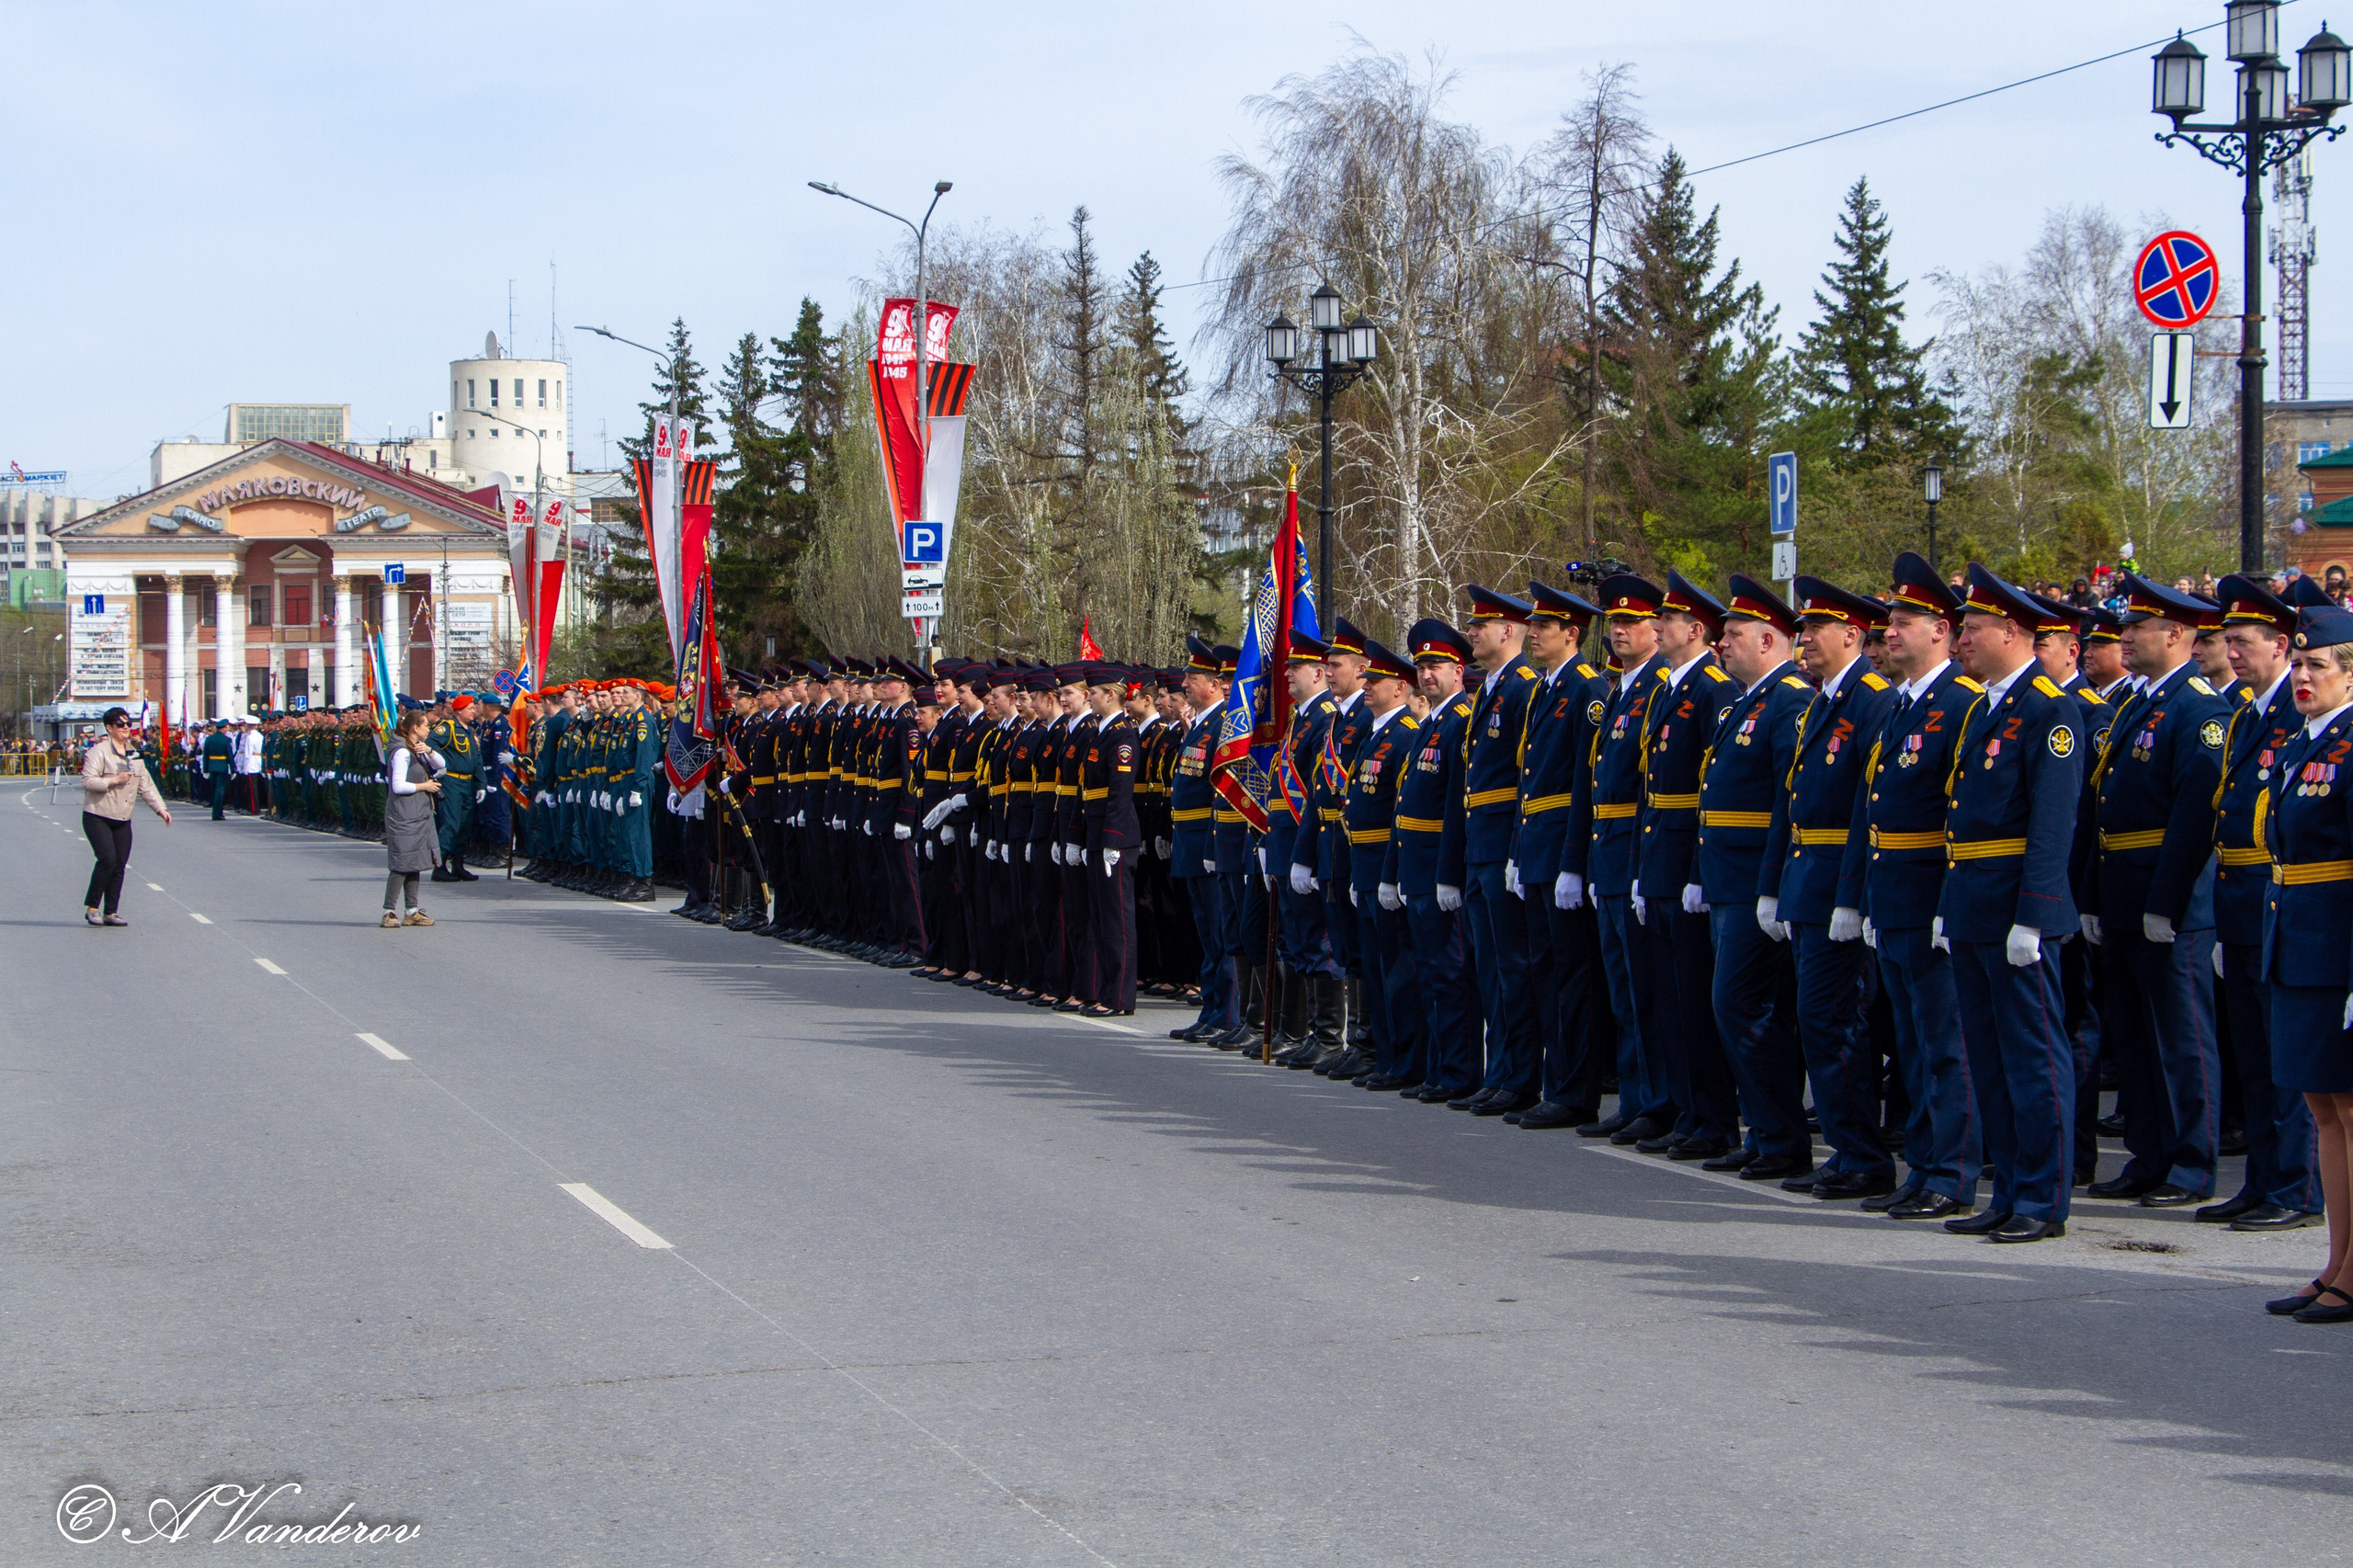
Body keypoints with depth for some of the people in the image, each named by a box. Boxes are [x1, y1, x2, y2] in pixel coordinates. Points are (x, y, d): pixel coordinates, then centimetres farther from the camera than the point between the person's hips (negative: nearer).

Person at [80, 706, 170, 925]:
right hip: (98, 817, -7)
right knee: (108, 859, -18)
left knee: (120, 865, 2)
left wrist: (160, 808, 10)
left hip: (122, 820, 7)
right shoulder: (98, 752, -6)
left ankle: (110, 913, 9)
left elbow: (146, 785, 18)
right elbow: (88, 781, -15)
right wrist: (114, 780, -19)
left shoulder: (134, 754, 15)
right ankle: (91, 908, -6)